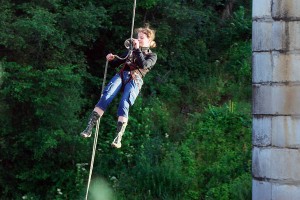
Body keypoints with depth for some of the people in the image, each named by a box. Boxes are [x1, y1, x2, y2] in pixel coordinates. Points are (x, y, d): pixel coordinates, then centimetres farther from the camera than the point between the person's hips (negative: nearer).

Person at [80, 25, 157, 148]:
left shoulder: (152, 56, 19)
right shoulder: (131, 51, 32)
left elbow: (143, 65, -4)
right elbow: (115, 64, 29)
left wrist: (137, 49, -5)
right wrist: (111, 59, 7)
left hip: (135, 80, -3)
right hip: (121, 75, 3)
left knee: (124, 104, -29)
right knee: (105, 97, -25)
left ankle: (118, 138, -38)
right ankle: (89, 128, -34)